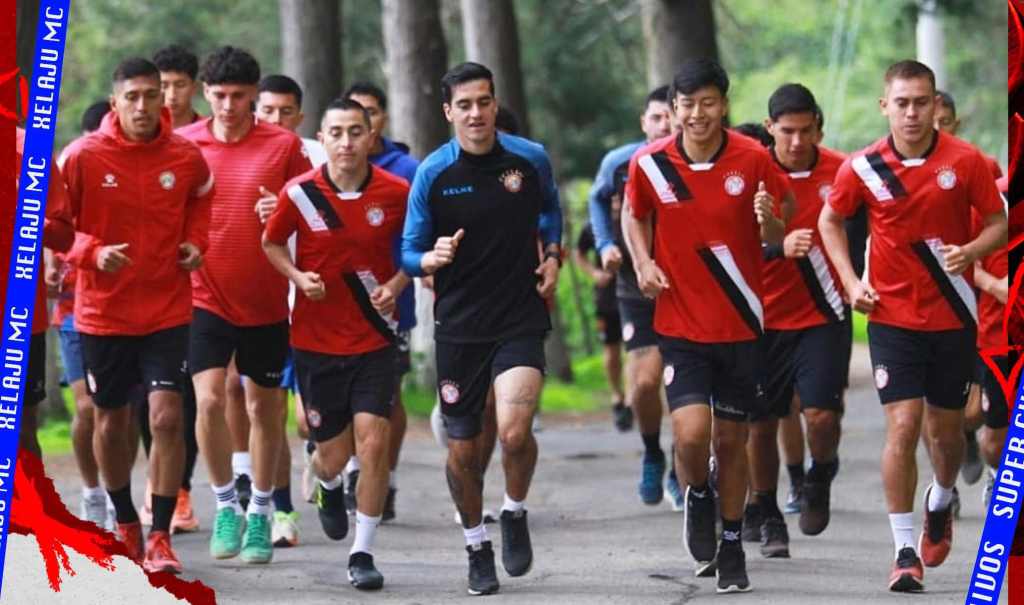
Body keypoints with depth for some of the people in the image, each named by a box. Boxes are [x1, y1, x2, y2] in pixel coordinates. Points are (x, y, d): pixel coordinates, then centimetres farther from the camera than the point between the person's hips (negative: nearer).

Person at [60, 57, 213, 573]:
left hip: (168, 310, 0)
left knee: (166, 415, -13)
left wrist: (195, 242, 3)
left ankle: (160, 536, -7)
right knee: (111, 421, 12)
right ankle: (125, 524, 34)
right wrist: (92, 252, -19)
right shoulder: (83, 156, -10)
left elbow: (202, 198, 20)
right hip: (103, 311, 0)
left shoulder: (186, 158, -3)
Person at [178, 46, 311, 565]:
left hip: (265, 301, 0)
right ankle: (225, 506, 4)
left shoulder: (284, 145, -3)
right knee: (209, 400, -14)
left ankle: (259, 514, 24)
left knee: (264, 408, 9)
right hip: (205, 296, 0)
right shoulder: (182, 145, -1)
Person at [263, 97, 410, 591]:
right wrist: (298, 276, -11)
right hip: (316, 340, 0)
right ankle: (329, 488, 45)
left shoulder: (396, 192, -7)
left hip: (374, 340, 0)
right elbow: (272, 242, 8)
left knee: (373, 441, -12)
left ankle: (362, 554, 1)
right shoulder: (299, 193, -8)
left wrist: (396, 284, -7)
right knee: (332, 453, 6)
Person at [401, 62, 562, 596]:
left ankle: (515, 513, 9)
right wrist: (431, 259, -21)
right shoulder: (432, 173, -5)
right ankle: (476, 545, 30)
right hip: (458, 326, 1)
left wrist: (552, 256, 8)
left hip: (520, 318, -1)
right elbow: (409, 252, 0)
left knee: (514, 432, -21)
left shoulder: (530, 160, -1)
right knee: (462, 451, 6)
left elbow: (550, 207, 22)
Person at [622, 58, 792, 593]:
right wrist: (643, 263, -3)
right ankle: (697, 498, 20)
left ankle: (731, 545, 28)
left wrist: (770, 221, -22)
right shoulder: (649, 163, -6)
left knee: (731, 439, 9)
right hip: (680, 324, 0)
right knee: (691, 433, -15)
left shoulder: (753, 160, -8)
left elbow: (778, 237, 1)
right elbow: (635, 215, 15)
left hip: (741, 326, 0)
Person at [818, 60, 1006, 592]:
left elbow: (999, 223, 0)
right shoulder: (862, 168, -6)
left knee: (946, 427, 13)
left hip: (953, 318, 1)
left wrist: (971, 250, -21)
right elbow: (830, 220, 11)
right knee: (902, 426, -11)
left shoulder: (965, 161, -8)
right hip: (892, 317, -1)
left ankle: (940, 504, 45)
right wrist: (851, 280, -1)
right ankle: (905, 551, -6)